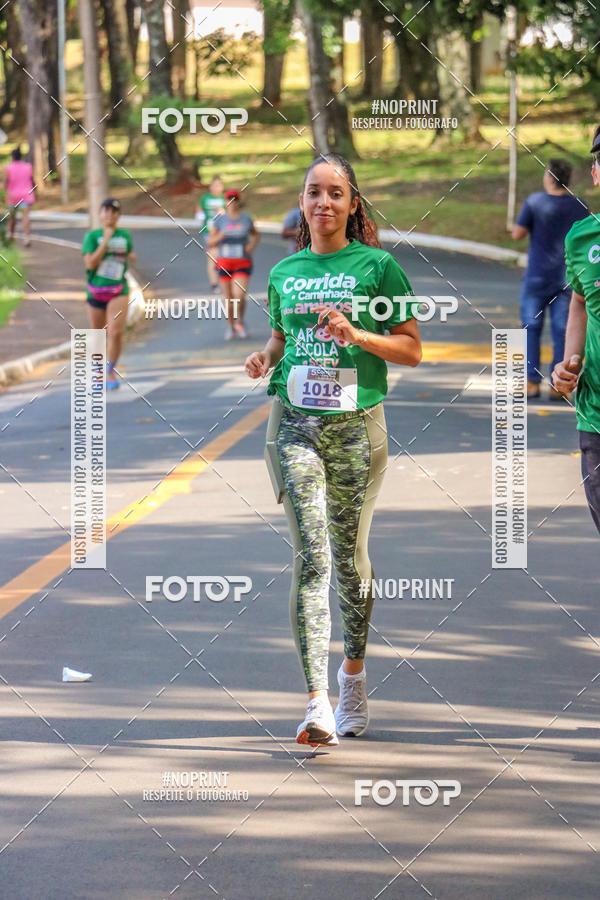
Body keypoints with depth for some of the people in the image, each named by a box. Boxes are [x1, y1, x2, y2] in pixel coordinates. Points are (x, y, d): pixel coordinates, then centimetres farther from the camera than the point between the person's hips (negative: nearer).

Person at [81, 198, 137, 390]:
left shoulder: (125, 235, 7)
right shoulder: (92, 236, -3)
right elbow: (90, 263, -16)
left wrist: (131, 256, 3)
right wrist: (106, 240, -15)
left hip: (118, 291, 0)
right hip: (96, 291, 0)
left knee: (116, 332, -18)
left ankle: (111, 373, -5)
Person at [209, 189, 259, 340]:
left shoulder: (246, 218, 3)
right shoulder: (220, 220, 0)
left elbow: (256, 235, 20)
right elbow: (210, 242, 1)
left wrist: (252, 245, 0)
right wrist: (220, 236, -19)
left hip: (243, 262, -1)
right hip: (224, 262, 1)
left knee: (240, 295, -16)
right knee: (228, 298, 5)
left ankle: (239, 321, 9)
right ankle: (232, 327, 23)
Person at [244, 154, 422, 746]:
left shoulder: (377, 267, 2)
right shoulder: (284, 273, 12)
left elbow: (411, 349, 1)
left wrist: (355, 334, -14)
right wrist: (265, 359, 4)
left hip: (356, 424, -1)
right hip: (294, 424, 1)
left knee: (349, 556, 9)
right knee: (310, 556, -11)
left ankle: (353, 670, 34)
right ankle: (318, 703, -19)